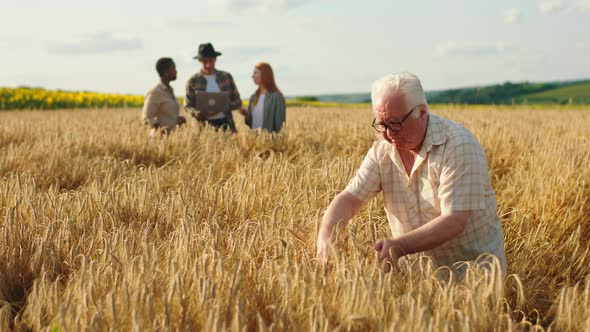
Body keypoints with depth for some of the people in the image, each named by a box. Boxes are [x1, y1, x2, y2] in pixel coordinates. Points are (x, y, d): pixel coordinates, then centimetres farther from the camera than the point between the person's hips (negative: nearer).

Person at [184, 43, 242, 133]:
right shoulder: (193, 81, 5)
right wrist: (198, 113, -13)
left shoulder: (226, 77, 9)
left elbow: (238, 102, 9)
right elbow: (187, 105, 9)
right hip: (204, 125, -1)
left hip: (224, 124, 1)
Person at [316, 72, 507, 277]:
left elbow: (455, 221, -24)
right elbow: (349, 198, -7)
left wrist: (399, 246, -36)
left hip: (475, 267, -5)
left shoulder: (458, 145, -17)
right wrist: (325, 236, -28)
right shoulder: (382, 151, 0)